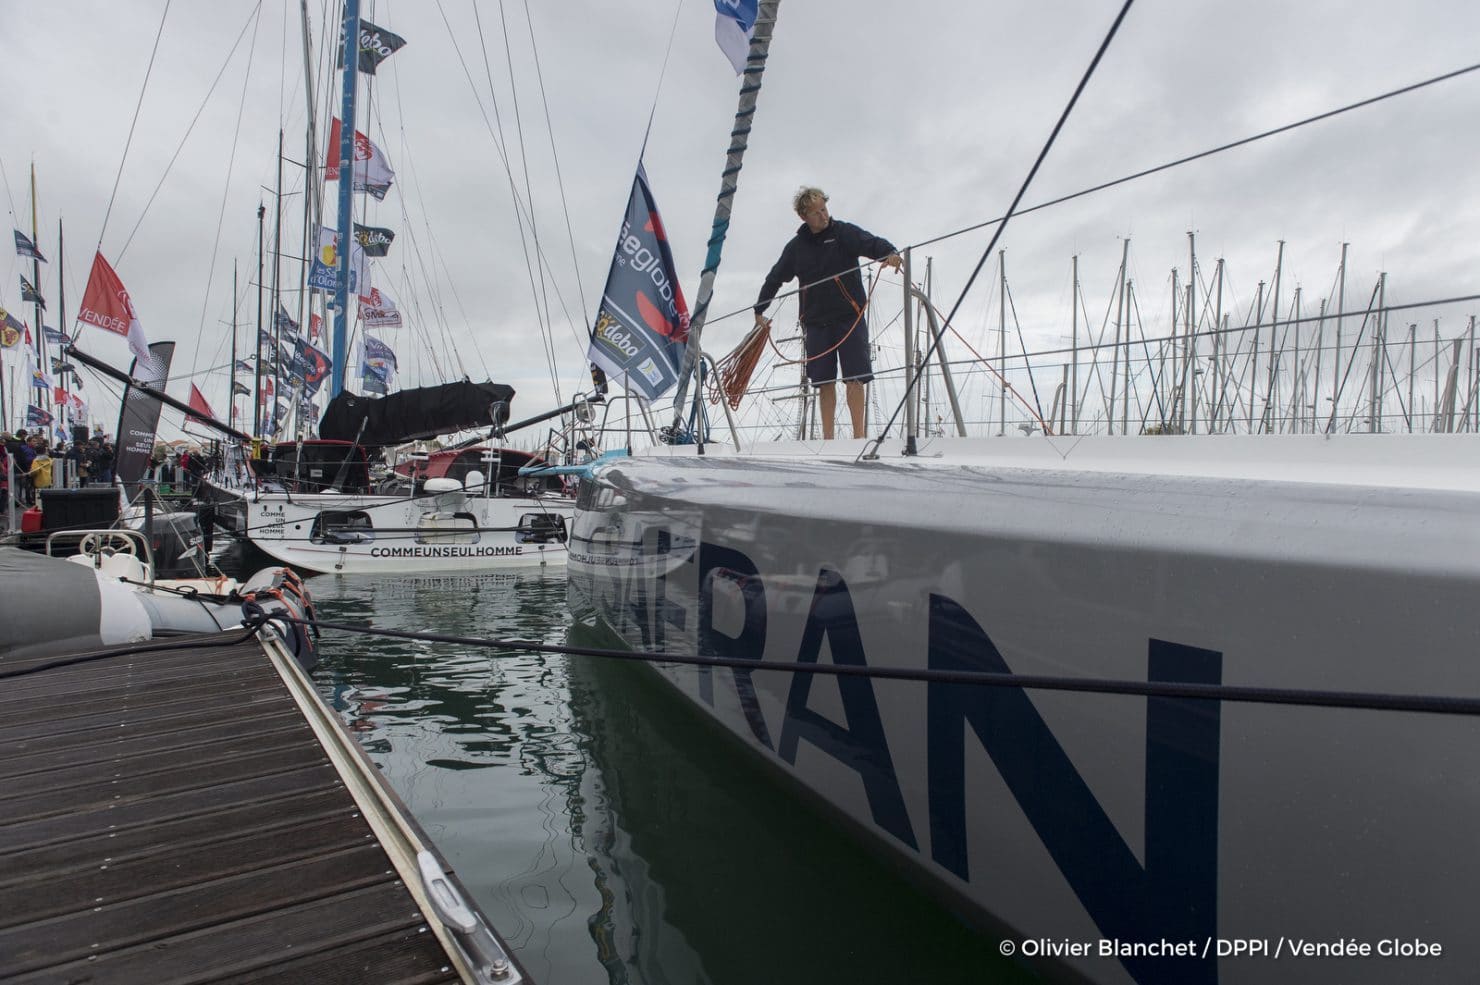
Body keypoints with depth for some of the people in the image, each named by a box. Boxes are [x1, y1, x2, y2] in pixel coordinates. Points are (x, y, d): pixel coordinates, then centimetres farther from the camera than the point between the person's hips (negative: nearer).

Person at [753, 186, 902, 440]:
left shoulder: (844, 232, 3)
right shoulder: (796, 247, 12)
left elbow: (872, 243, -14)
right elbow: (775, 278, 22)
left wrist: (890, 253, -36)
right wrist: (759, 310, 24)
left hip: (849, 317, -3)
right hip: (815, 322, 3)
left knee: (854, 378, -7)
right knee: (824, 382, 3)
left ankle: (859, 435, -2)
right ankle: (828, 437, 7)